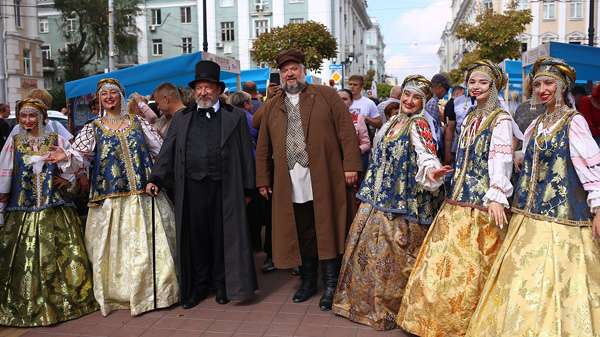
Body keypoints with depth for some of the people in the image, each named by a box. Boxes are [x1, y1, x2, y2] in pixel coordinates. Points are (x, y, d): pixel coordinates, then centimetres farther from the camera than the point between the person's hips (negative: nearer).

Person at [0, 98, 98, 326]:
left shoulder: (55, 140, 6)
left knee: (59, 256, 2)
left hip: (55, 211, 0)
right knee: (24, 261, 3)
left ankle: (64, 301, 15)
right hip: (22, 212, 0)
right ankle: (26, 307, 17)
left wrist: (68, 177, 1)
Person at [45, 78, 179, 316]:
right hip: (111, 199, -1)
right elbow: (80, 159, -1)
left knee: (151, 244, 4)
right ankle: (120, 295, 19)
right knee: (116, 248, 4)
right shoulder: (93, 129, 7)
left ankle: (156, 291, 18)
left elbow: (161, 150, 12)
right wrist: (65, 158, -19)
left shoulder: (138, 122, 10)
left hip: (144, 196, 1)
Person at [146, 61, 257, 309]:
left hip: (224, 188, -2)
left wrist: (247, 189, -1)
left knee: (223, 236, 4)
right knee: (194, 237, 7)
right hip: (191, 188, 2)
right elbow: (167, 152, 11)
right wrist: (155, 179, -3)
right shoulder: (181, 119, 14)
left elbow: (246, 154, 4)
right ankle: (197, 287, 21)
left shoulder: (235, 116, 7)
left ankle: (222, 284, 21)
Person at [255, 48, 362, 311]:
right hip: (290, 186, 3)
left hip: (325, 181, -3)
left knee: (327, 232, 1)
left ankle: (330, 286, 14)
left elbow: (346, 131, -1)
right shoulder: (270, 107, 16)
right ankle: (308, 281, 26)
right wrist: (262, 179, 11)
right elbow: (263, 147, 15)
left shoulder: (326, 95, 7)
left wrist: (351, 165, -9)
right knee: (302, 235, 9)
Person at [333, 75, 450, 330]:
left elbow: (426, 154, -27)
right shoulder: (392, 123, 14)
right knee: (369, 247, 12)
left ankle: (390, 308, 19)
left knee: (392, 254, 0)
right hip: (379, 196, 8)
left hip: (401, 202, -7)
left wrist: (430, 171, -49)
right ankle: (366, 301, 30)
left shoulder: (419, 126, -10)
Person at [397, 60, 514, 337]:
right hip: (459, 199, 8)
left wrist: (497, 197, -29)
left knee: (471, 265, -1)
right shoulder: (471, 118, 16)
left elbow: (501, 160, -19)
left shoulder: (501, 119, -7)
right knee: (444, 258, 9)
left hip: (483, 203, -7)